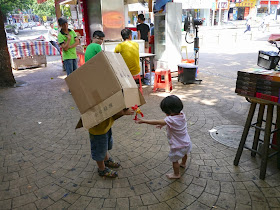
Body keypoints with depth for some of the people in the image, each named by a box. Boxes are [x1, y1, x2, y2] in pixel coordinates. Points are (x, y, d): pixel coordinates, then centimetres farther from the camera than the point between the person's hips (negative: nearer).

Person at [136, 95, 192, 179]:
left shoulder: (171, 120, -38)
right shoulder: (181, 114, -13)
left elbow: (157, 122, -35)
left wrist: (143, 121, -30)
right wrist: (163, 124, 6)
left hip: (178, 146, -8)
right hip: (186, 143, 9)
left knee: (174, 160, 17)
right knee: (184, 153, 35)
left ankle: (176, 174, 39)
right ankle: (183, 164, 64)